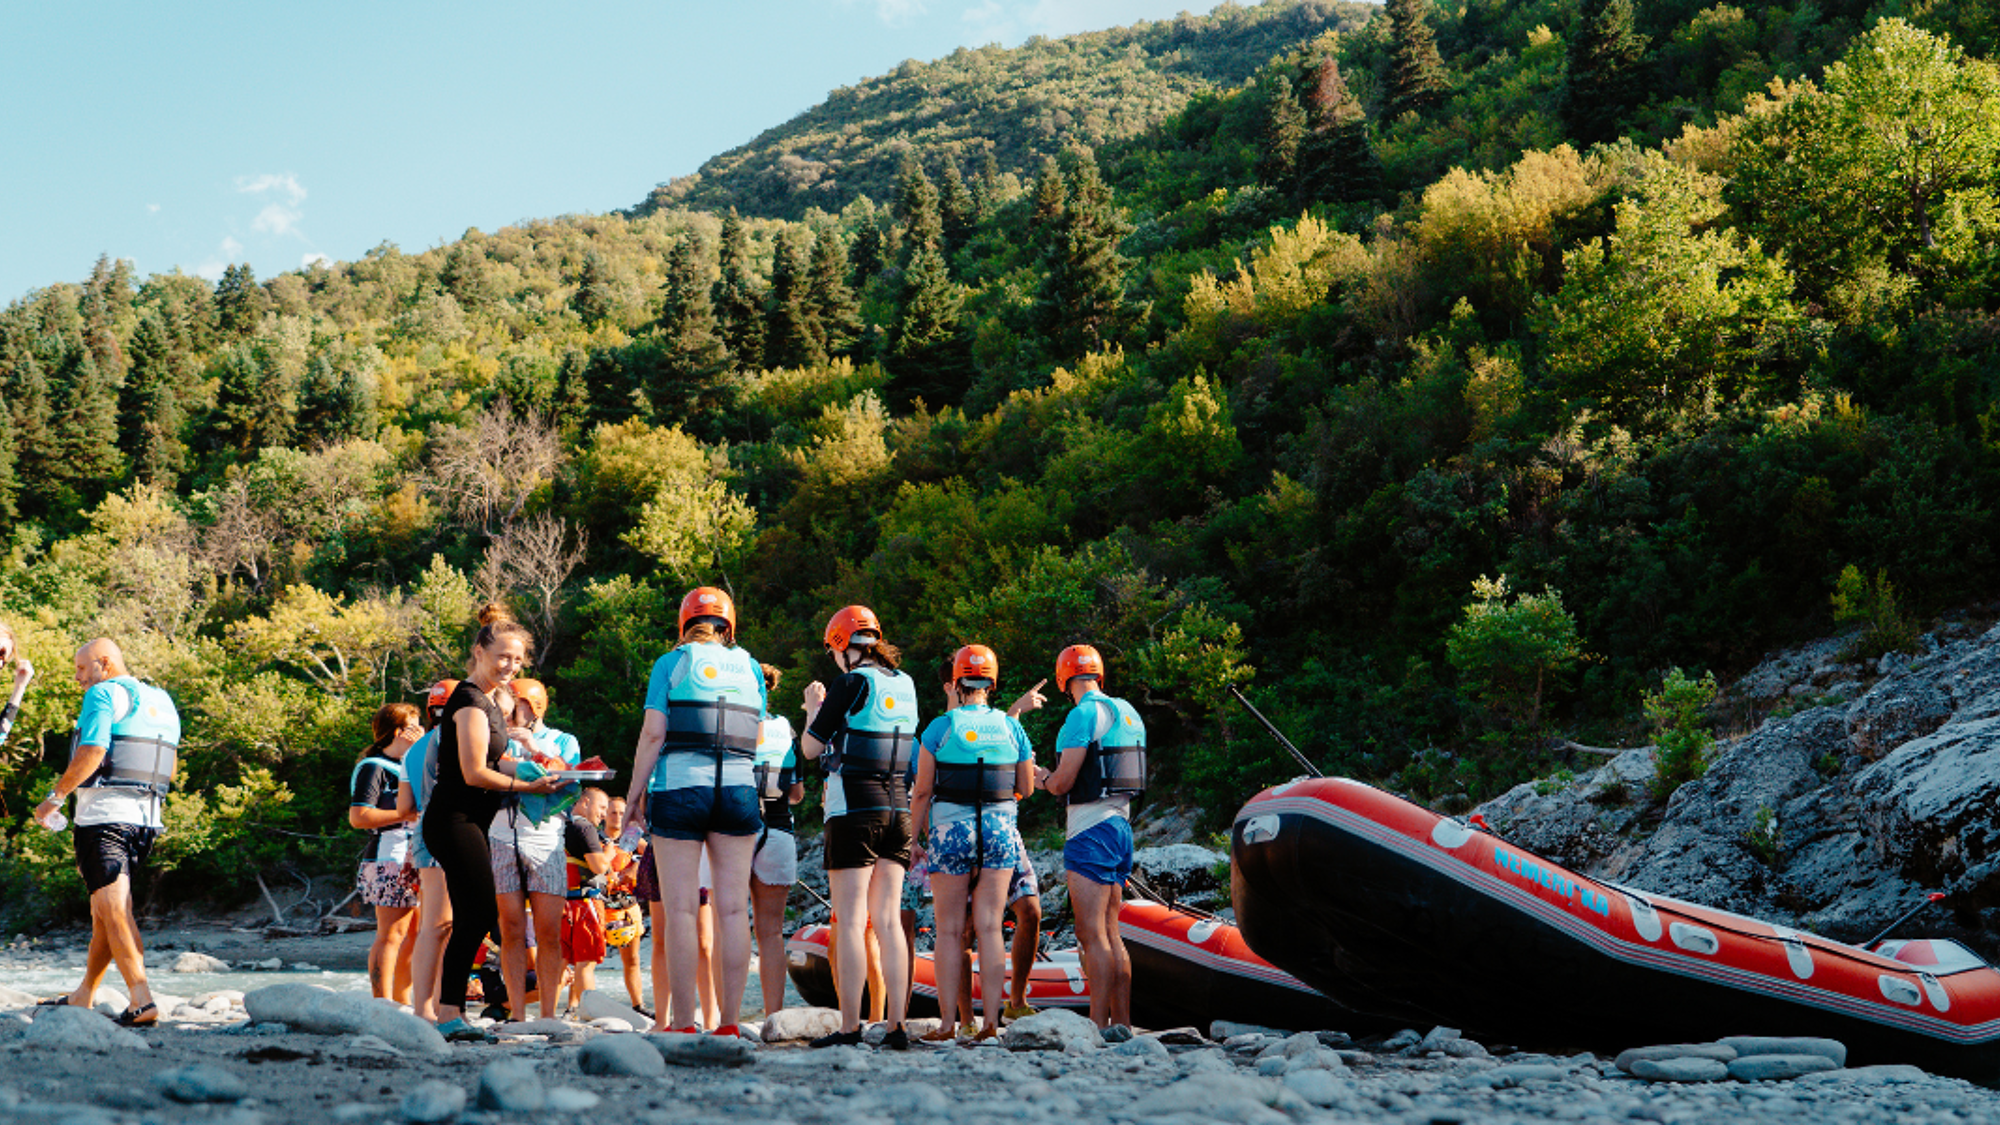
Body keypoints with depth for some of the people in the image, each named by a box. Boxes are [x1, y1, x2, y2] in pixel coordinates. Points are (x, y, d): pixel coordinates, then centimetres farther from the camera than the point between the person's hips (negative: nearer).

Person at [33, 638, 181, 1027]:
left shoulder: (104, 693, -6)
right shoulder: (162, 702, 18)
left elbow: (92, 751, -18)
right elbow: (170, 768, 19)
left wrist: (55, 796, -9)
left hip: (104, 815, -8)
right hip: (145, 819, 8)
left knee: (115, 910, -11)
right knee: (103, 910, 17)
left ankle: (142, 1002, -20)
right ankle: (83, 997, 26)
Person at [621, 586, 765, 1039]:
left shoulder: (672, 663, 4)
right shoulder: (749, 667, 14)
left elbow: (653, 734, -3)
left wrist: (635, 795, 3)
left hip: (680, 787, -3)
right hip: (740, 789, 3)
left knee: (681, 911, -2)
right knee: (733, 909, 4)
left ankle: (682, 1024, -4)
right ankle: (729, 1022, 3)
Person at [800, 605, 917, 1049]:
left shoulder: (851, 684, -9)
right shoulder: (905, 684, 10)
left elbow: (811, 748, -3)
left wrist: (813, 707, 14)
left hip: (854, 809, -6)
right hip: (898, 809, 6)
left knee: (851, 923, -4)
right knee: (887, 922, 7)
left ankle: (850, 1027, -6)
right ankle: (897, 1025, 3)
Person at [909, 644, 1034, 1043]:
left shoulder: (940, 728, -3)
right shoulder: (1011, 728, 4)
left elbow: (922, 792, -3)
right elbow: (1026, 788, 11)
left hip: (951, 830, -2)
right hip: (1000, 830, 2)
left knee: (950, 930, 4)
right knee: (989, 927, 3)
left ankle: (947, 1021, 3)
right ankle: (991, 1020, 0)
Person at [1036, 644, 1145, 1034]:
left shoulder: (1084, 714, -12)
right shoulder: (1127, 713, 14)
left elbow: (1064, 782, -15)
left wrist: (1045, 780, 8)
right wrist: (1059, 778, 28)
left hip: (1091, 830, -9)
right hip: (1120, 824, 9)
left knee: (1092, 935, -9)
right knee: (1111, 934, 11)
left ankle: (1099, 1025, -11)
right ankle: (1122, 1022, 12)